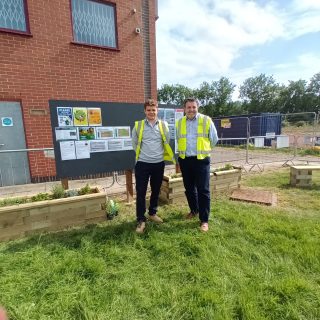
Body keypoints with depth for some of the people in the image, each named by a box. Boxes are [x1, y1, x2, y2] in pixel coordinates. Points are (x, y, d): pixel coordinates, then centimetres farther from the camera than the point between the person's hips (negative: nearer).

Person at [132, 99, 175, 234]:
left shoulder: (163, 125, 2)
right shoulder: (138, 125, -1)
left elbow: (167, 143, 10)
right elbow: (134, 144, 8)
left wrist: (172, 158, 8)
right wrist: (141, 154, 8)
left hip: (158, 163, 2)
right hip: (142, 164, -2)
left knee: (156, 191, 15)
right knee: (141, 192, 1)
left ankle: (152, 213, 36)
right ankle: (141, 220, 15)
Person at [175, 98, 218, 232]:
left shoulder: (206, 120, -3)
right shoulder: (179, 122, 6)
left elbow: (214, 139, 7)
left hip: (201, 160, -3)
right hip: (185, 160, 4)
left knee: (203, 190, -2)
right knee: (189, 188, 15)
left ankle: (204, 220, 10)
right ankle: (194, 210, 37)